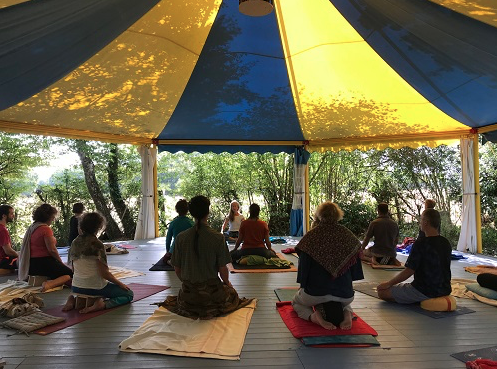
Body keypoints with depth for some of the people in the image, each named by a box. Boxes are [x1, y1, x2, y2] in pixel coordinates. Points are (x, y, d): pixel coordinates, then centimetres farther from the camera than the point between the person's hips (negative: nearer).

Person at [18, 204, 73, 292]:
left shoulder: (31, 227, 10)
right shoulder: (46, 229, -16)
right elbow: (52, 250, -17)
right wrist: (61, 262, -2)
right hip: (44, 263, -9)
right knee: (70, 274, -3)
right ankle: (50, 283, -27)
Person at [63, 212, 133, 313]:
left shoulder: (74, 243, 1)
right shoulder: (97, 245, -20)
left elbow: (74, 269, 10)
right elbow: (104, 273, -19)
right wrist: (120, 284, -5)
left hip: (76, 287, 7)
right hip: (95, 287, -7)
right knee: (129, 294, 6)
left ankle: (74, 299, 12)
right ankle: (103, 304, -16)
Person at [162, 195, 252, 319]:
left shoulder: (181, 237, -9)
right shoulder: (218, 237, -16)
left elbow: (177, 269, 0)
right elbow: (223, 269, -10)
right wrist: (227, 283, 12)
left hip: (189, 291, 3)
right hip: (212, 289, -3)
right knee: (231, 292, 29)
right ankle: (210, 309, 11)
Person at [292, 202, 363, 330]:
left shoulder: (311, 236, -6)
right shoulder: (348, 235, 2)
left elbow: (303, 266, -3)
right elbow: (355, 264, 9)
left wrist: (303, 286, 8)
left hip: (316, 292, -3)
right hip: (344, 294, 3)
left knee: (296, 302, 29)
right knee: (346, 304, 40)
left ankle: (314, 316, -5)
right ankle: (347, 314, 2)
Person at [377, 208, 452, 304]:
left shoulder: (420, 244, -21)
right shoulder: (447, 243, 2)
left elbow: (408, 271, -19)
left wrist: (388, 284, -6)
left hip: (425, 292, -9)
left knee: (382, 292, -7)